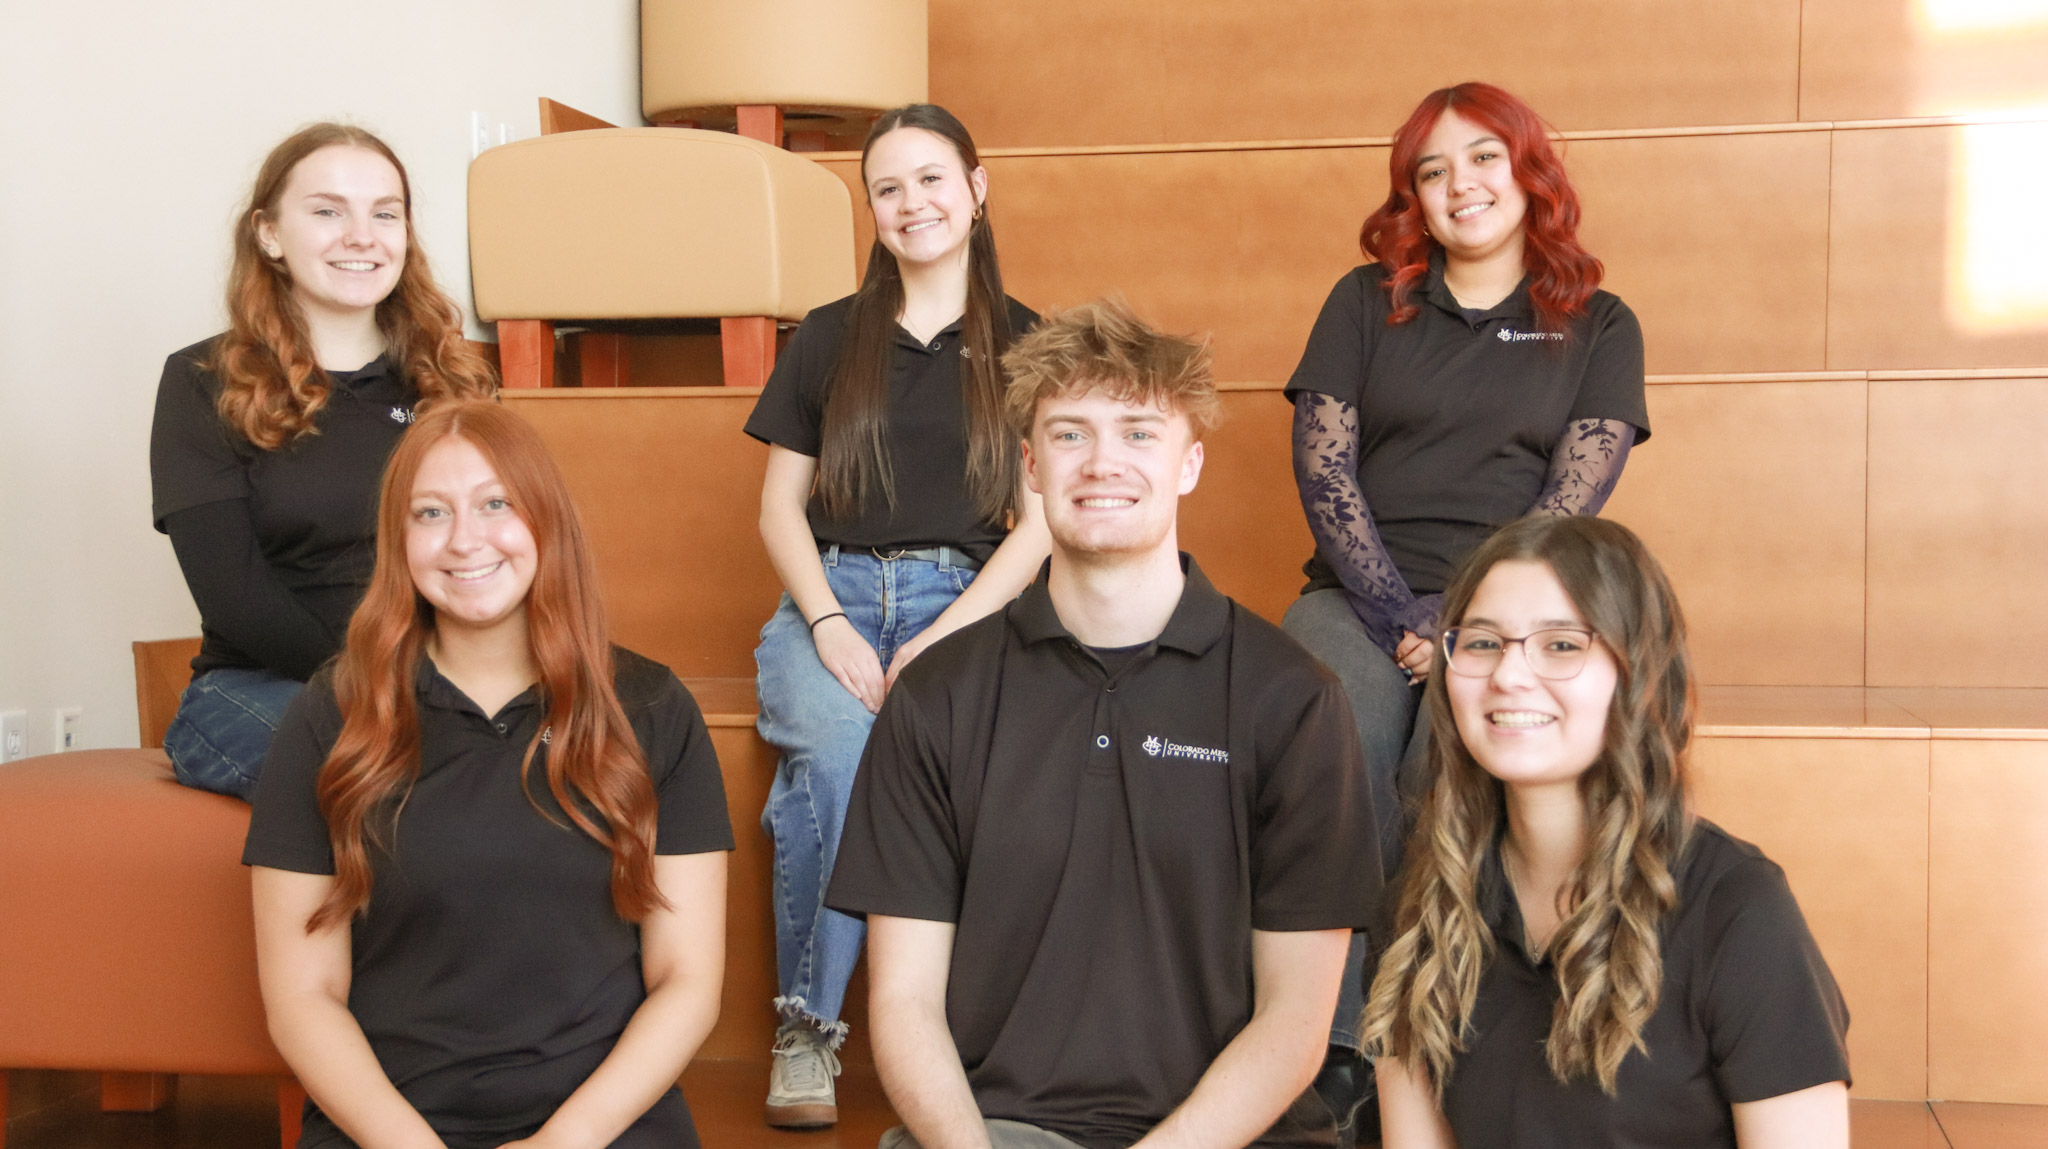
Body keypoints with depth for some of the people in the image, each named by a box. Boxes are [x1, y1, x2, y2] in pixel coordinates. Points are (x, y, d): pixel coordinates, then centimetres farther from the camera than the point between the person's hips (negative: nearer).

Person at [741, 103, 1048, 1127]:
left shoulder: (1025, 344, 10)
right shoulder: (829, 339, 15)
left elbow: (1037, 525, 3)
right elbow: (781, 508, 12)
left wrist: (941, 640, -12)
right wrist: (831, 625, -7)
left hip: (965, 603, -1)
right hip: (832, 595, 1)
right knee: (835, 744, -33)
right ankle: (806, 1026, -19)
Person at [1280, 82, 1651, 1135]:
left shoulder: (1598, 327, 14)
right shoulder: (1365, 303, 16)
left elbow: (1574, 495, 2)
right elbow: (1322, 465, 6)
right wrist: (1397, 616, -8)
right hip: (1360, 597, 1)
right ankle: (1334, 1064, -28)